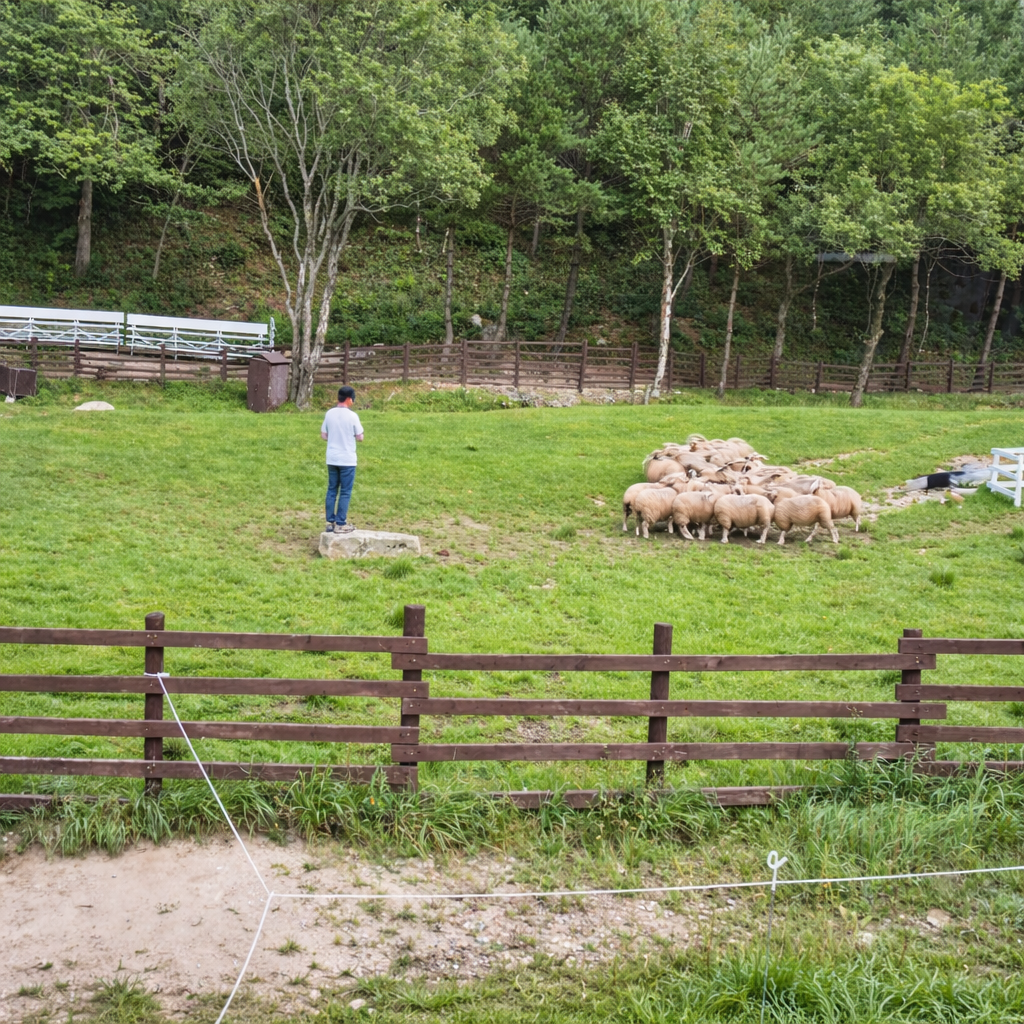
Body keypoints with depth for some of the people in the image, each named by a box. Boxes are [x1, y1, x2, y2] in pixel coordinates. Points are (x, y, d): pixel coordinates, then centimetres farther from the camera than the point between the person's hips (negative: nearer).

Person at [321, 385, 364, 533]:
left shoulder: (329, 414, 1)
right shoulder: (352, 416, -13)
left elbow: (324, 435, 7)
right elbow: (360, 437, -7)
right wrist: (359, 428, 12)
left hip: (332, 459, 5)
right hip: (347, 460, -5)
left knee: (331, 490, 11)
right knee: (345, 492, 3)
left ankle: (330, 522, 13)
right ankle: (340, 524, 4)